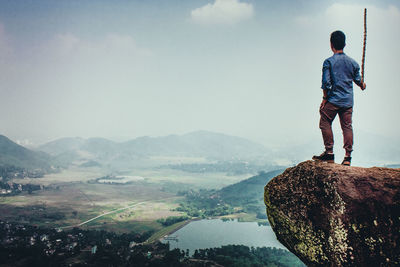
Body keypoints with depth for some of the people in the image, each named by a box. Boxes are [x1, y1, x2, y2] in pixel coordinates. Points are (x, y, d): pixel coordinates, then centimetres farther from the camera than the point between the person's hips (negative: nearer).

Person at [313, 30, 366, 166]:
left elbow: (326, 82, -12)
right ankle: (348, 156, 4)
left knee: (325, 123, 7)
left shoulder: (328, 62, -7)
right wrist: (362, 85, 39)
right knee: (347, 126, 5)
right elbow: (358, 80, 17)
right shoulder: (352, 62, 7)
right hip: (348, 101, 4)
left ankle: (329, 152, 5)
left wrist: (325, 98, -2)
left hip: (333, 100, -4)